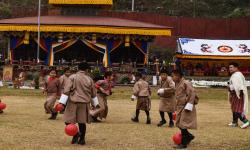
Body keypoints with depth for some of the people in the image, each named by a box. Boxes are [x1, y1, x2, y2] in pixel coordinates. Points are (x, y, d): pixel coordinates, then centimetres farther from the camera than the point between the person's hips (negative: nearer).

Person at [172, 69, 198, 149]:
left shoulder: (186, 83, -16)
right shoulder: (177, 84, 12)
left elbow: (192, 94, -19)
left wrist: (188, 106, -22)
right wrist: (177, 108, 21)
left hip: (186, 107, -9)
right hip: (180, 107, 9)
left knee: (183, 124, -8)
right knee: (179, 124, 13)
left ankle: (183, 143, -1)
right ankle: (189, 136, 32)